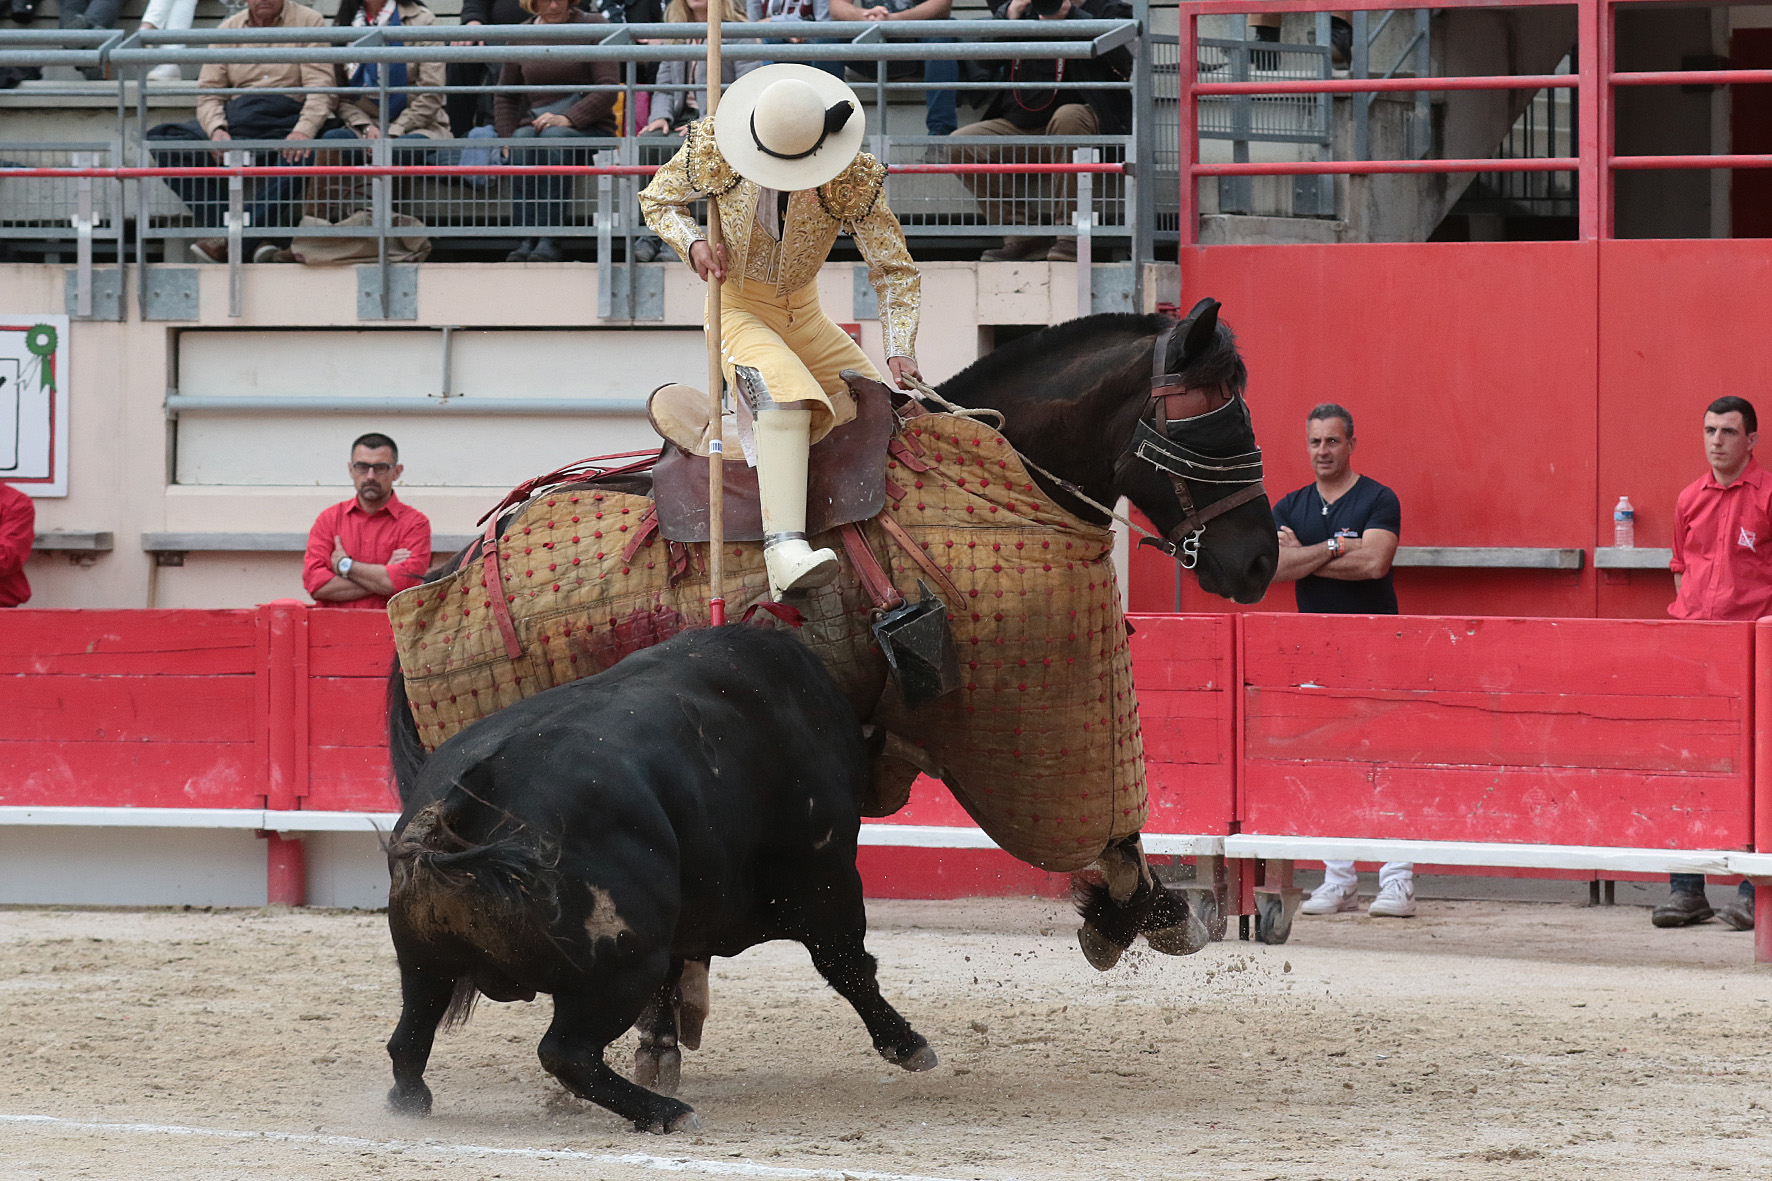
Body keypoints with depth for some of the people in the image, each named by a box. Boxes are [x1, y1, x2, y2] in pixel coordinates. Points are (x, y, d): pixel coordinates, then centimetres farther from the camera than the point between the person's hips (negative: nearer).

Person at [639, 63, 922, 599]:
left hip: (805, 314, 5)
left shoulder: (853, 177, -14)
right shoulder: (713, 150, -14)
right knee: (785, 394, -35)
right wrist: (693, 242, -17)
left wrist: (900, 350, -23)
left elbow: (895, 270, -9)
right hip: (738, 308, -4)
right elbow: (657, 200, 4)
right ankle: (784, 551, -52)